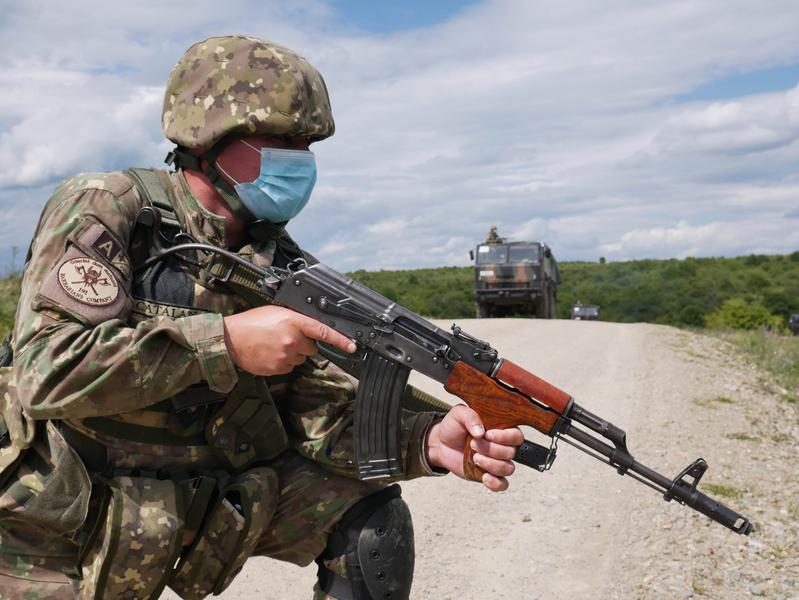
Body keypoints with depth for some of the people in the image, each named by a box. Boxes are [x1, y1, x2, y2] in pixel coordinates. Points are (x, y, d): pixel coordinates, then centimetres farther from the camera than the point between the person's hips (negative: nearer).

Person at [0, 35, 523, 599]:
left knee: (368, 513, -6)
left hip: (216, 496, 4)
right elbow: (45, 367, -30)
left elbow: (324, 415, -7)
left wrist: (428, 441, -26)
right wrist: (228, 340, -34)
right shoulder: (105, 209, -17)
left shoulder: (283, 268, -3)